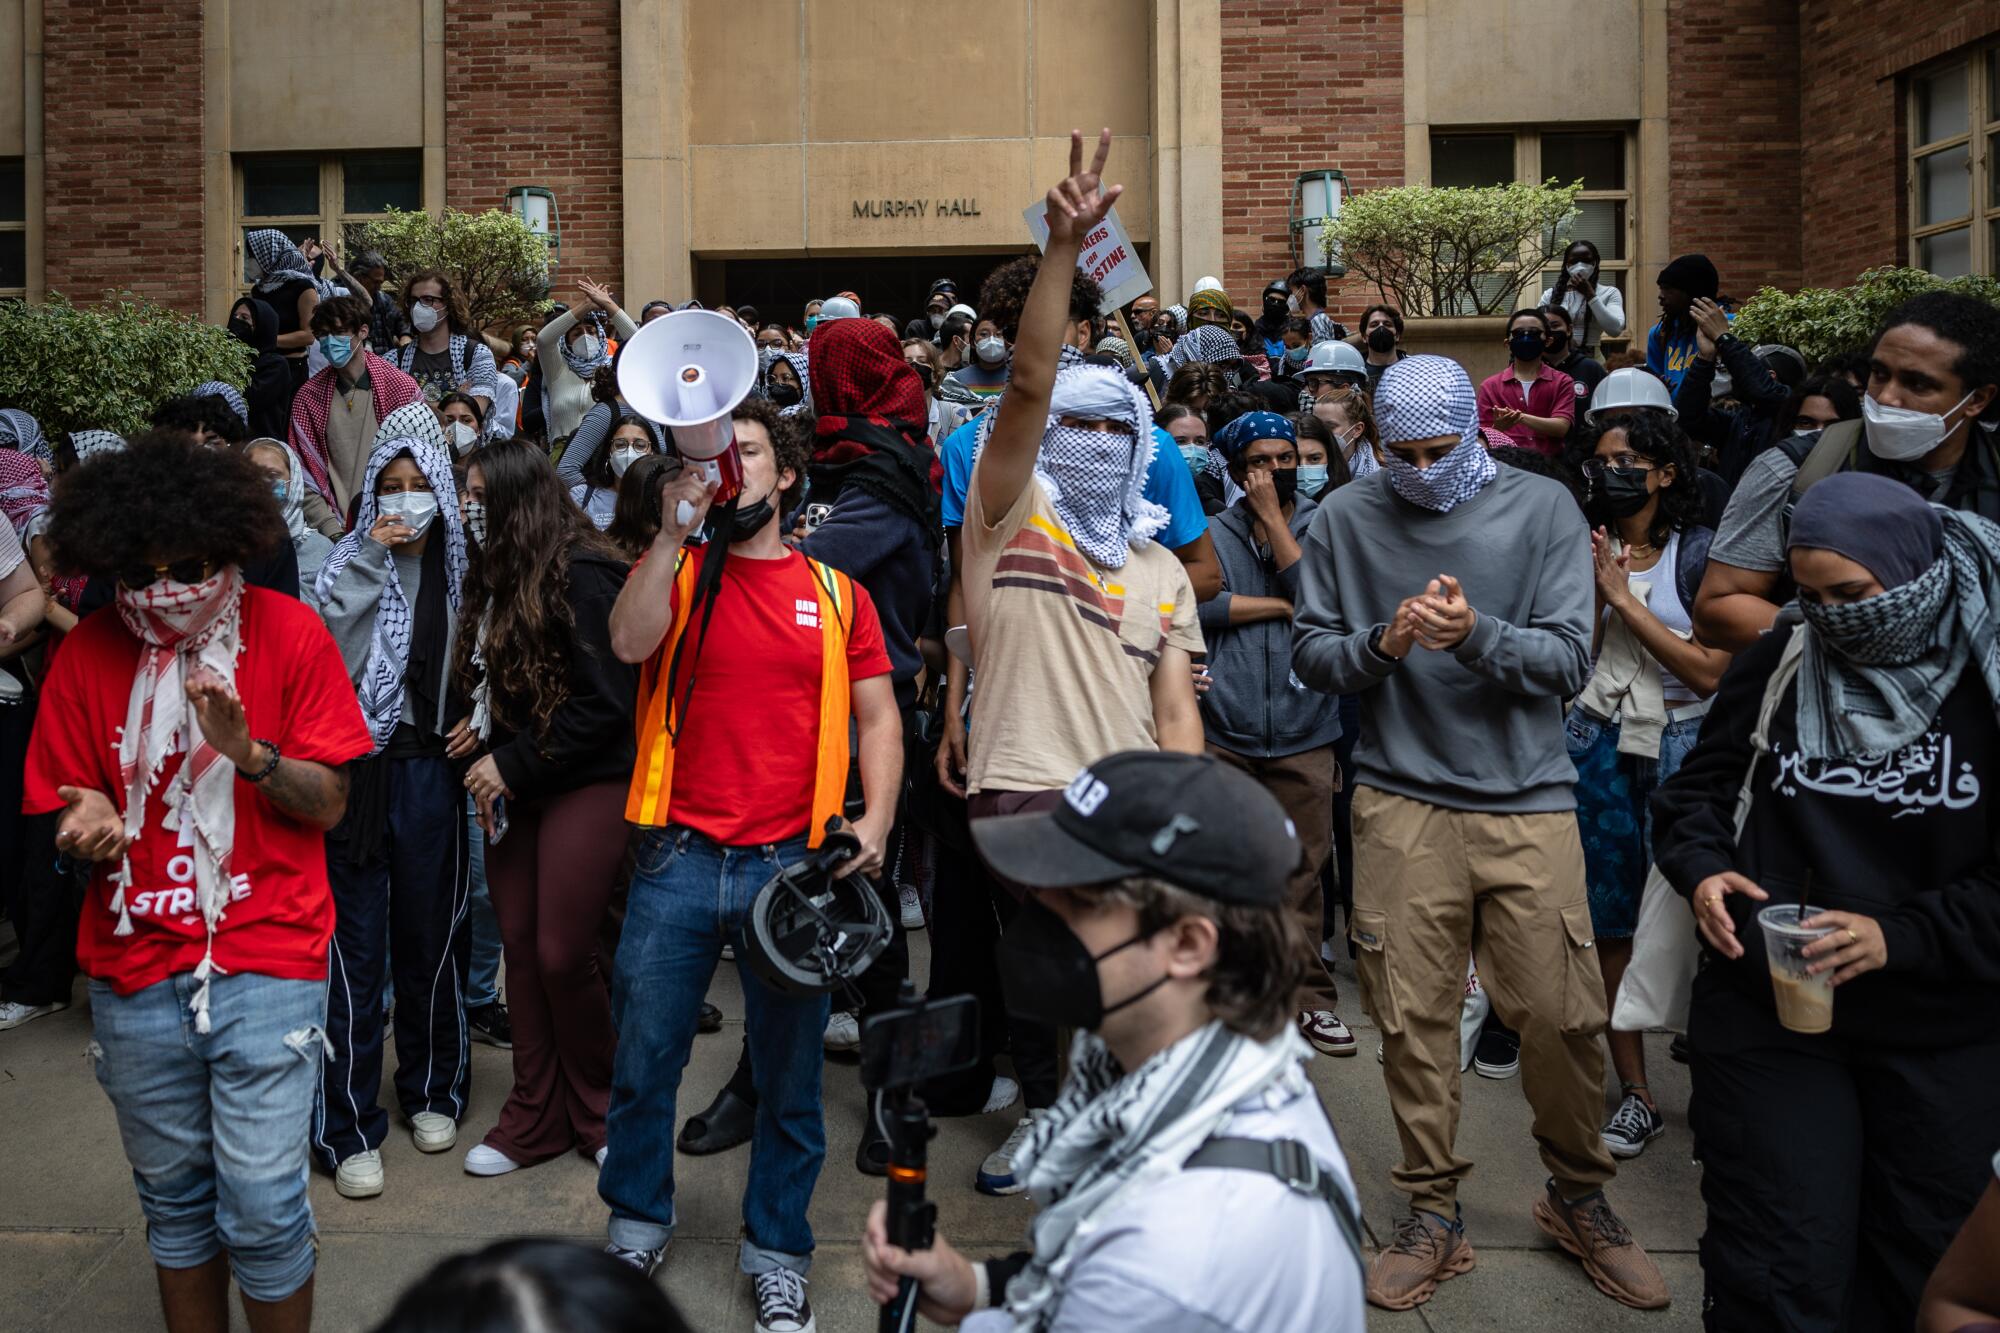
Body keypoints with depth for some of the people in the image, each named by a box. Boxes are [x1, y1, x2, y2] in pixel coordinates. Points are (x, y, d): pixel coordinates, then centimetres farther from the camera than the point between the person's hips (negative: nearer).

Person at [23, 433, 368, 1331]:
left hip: (267, 962, -3)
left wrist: (249, 752, -23)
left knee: (262, 1207, -3)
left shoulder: (288, 633, -5)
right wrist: (88, 830, -17)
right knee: (174, 1197, 16)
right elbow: (64, 815, 7)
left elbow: (329, 804, -5)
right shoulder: (86, 654, 2)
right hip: (134, 972, 3)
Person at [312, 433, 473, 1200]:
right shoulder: (350, 563, 1)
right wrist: (373, 558, -14)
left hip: (430, 768, 2)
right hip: (355, 764, -1)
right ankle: (349, 1129, 12)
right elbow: (334, 650, -14)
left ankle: (431, 1092, 30)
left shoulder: (459, 571, 5)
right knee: (355, 944, 1)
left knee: (432, 935, 11)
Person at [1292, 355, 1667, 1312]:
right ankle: (1432, 1212, 23)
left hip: (1528, 800, 0)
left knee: (1564, 1016, 3)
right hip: (1401, 801, 1)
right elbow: (1309, 654, 4)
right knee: (1412, 1016, 4)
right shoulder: (1346, 518, 5)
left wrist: (1477, 635, -22)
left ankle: (1579, 1198, 29)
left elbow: (1568, 659, -5)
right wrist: (1382, 643, -15)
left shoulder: (1541, 509, 2)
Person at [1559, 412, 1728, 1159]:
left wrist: (1624, 598, -12)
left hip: (1680, 746, -2)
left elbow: (1710, 671, -11)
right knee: (1609, 919, 4)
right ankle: (1635, 1093, 15)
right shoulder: (1582, 546, 5)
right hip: (1597, 745, 3)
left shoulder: (1698, 551, -3)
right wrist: (1591, 585, -11)